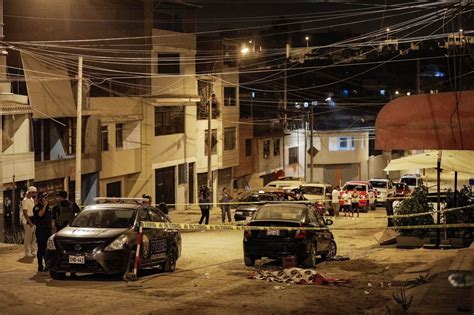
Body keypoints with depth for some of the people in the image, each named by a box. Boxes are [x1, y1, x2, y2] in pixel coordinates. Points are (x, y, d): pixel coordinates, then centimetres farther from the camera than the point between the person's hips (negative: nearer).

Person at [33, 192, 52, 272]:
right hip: (40, 230, -7)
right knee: (41, 248, -5)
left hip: (48, 229, 7)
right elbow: (40, 214, -27)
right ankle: (40, 266, -2)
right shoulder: (37, 207, -7)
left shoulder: (47, 207, 16)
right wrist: (44, 205, -21)